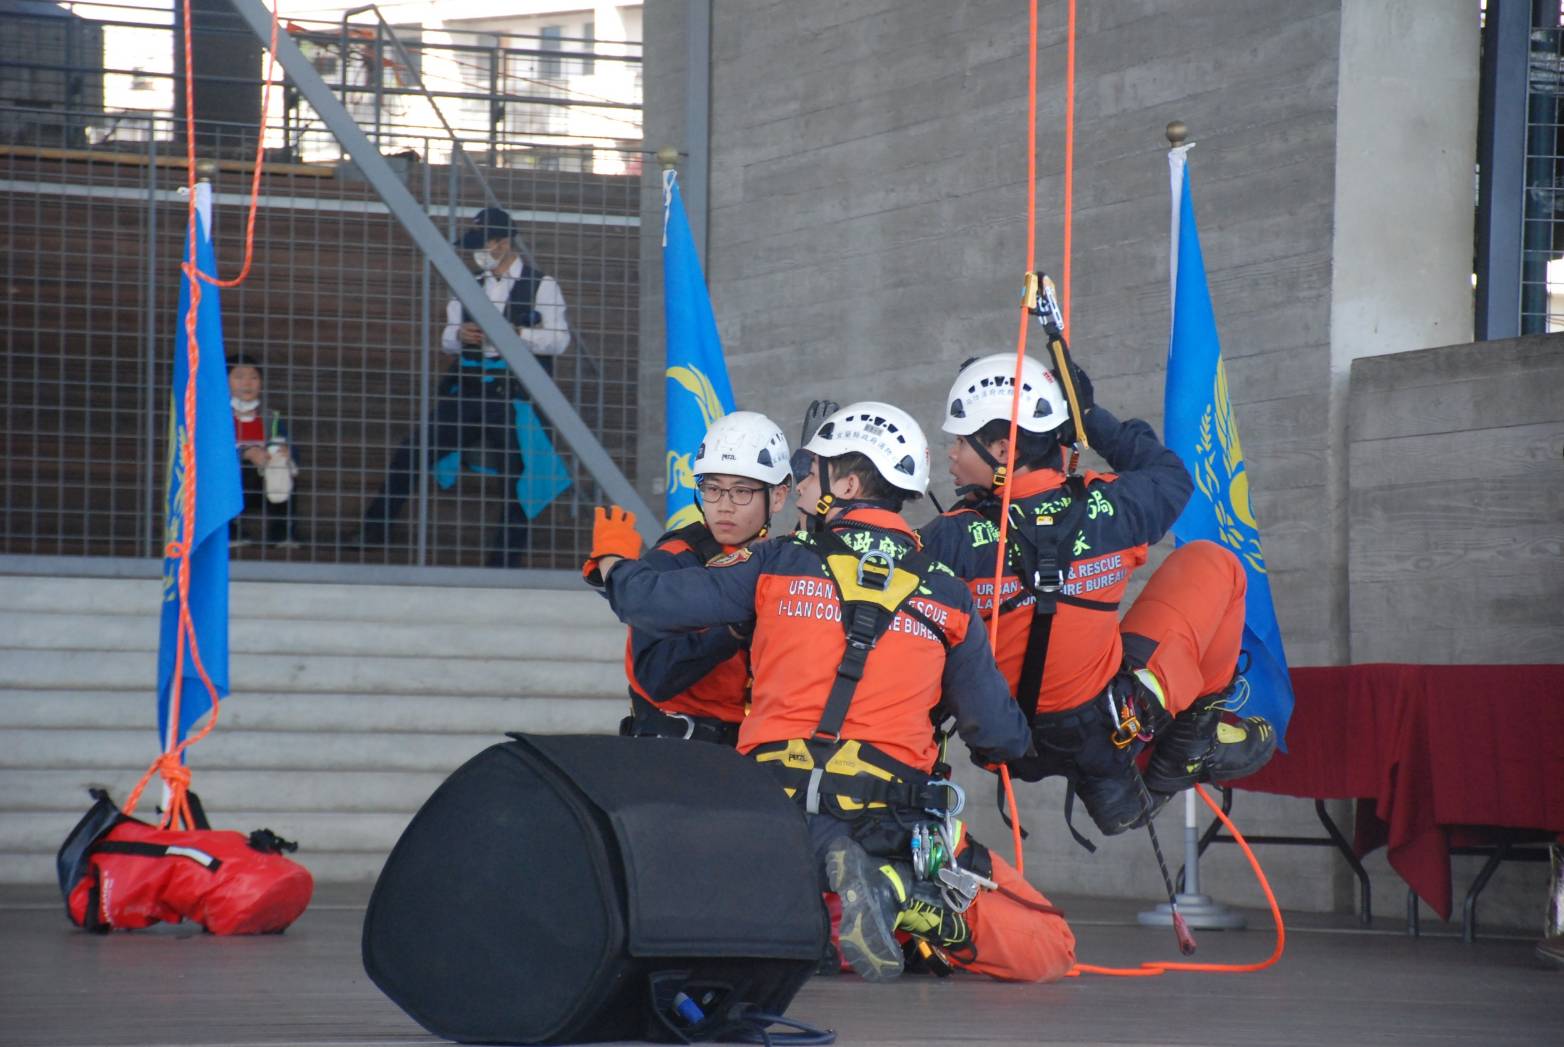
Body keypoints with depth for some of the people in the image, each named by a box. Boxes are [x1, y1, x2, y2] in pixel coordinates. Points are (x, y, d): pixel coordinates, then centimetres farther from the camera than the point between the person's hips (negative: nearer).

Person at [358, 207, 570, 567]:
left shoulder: (541, 286, 1)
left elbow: (559, 339, -8)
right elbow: (447, 343, 19)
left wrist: (513, 334, -21)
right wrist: (459, 335, -5)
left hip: (513, 399, -5)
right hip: (466, 393, 5)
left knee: (517, 477, -4)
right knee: (410, 455, -1)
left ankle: (506, 559, 5)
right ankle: (372, 532, 5)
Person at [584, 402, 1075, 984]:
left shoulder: (778, 566, 6)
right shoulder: (946, 597, 9)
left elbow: (650, 602, 10)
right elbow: (1001, 736, 14)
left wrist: (612, 558, 33)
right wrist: (1020, 747, 39)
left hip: (775, 813, 0)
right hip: (893, 823, 0)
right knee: (1047, 950, 7)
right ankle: (912, 905, -23)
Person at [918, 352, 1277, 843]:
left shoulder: (949, 541, -22)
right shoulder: (1106, 508, -16)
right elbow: (1171, 476, 8)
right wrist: (1091, 417, 13)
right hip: (1109, 729, -1)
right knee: (1209, 563, 15)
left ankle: (1105, 786, 35)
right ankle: (1196, 736, 20)